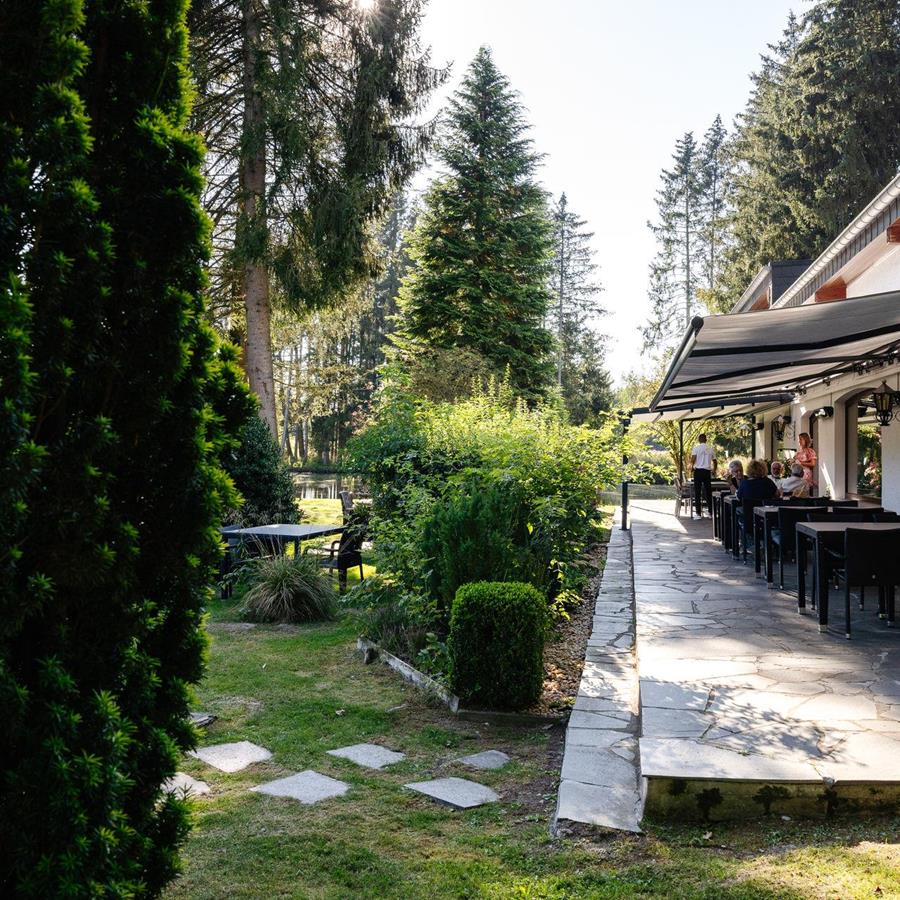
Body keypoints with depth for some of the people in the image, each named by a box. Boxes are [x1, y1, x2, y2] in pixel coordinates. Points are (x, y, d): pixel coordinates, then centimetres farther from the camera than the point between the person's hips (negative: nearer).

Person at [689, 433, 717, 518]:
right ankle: (711, 512, 13)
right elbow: (714, 461, 14)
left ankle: (699, 513, -4)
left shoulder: (696, 448, -4)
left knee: (697, 492, 0)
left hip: (698, 470, -4)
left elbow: (693, 458, -17)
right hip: (707, 471, 4)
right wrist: (714, 470, 30)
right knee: (708, 492, 10)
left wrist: (692, 467, -1)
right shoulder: (710, 449, 9)